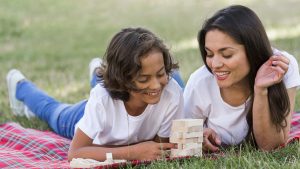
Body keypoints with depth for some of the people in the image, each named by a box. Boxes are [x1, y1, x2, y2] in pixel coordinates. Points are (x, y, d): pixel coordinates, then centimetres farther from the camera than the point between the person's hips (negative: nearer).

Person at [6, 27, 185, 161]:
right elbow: (75, 153, -45)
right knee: (50, 110, 33)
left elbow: (162, 145, -30)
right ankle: (20, 86, 63)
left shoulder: (173, 93, -45)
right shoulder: (103, 97, -49)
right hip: (82, 117, -1)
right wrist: (133, 152, -54)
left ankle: (98, 73, 69)